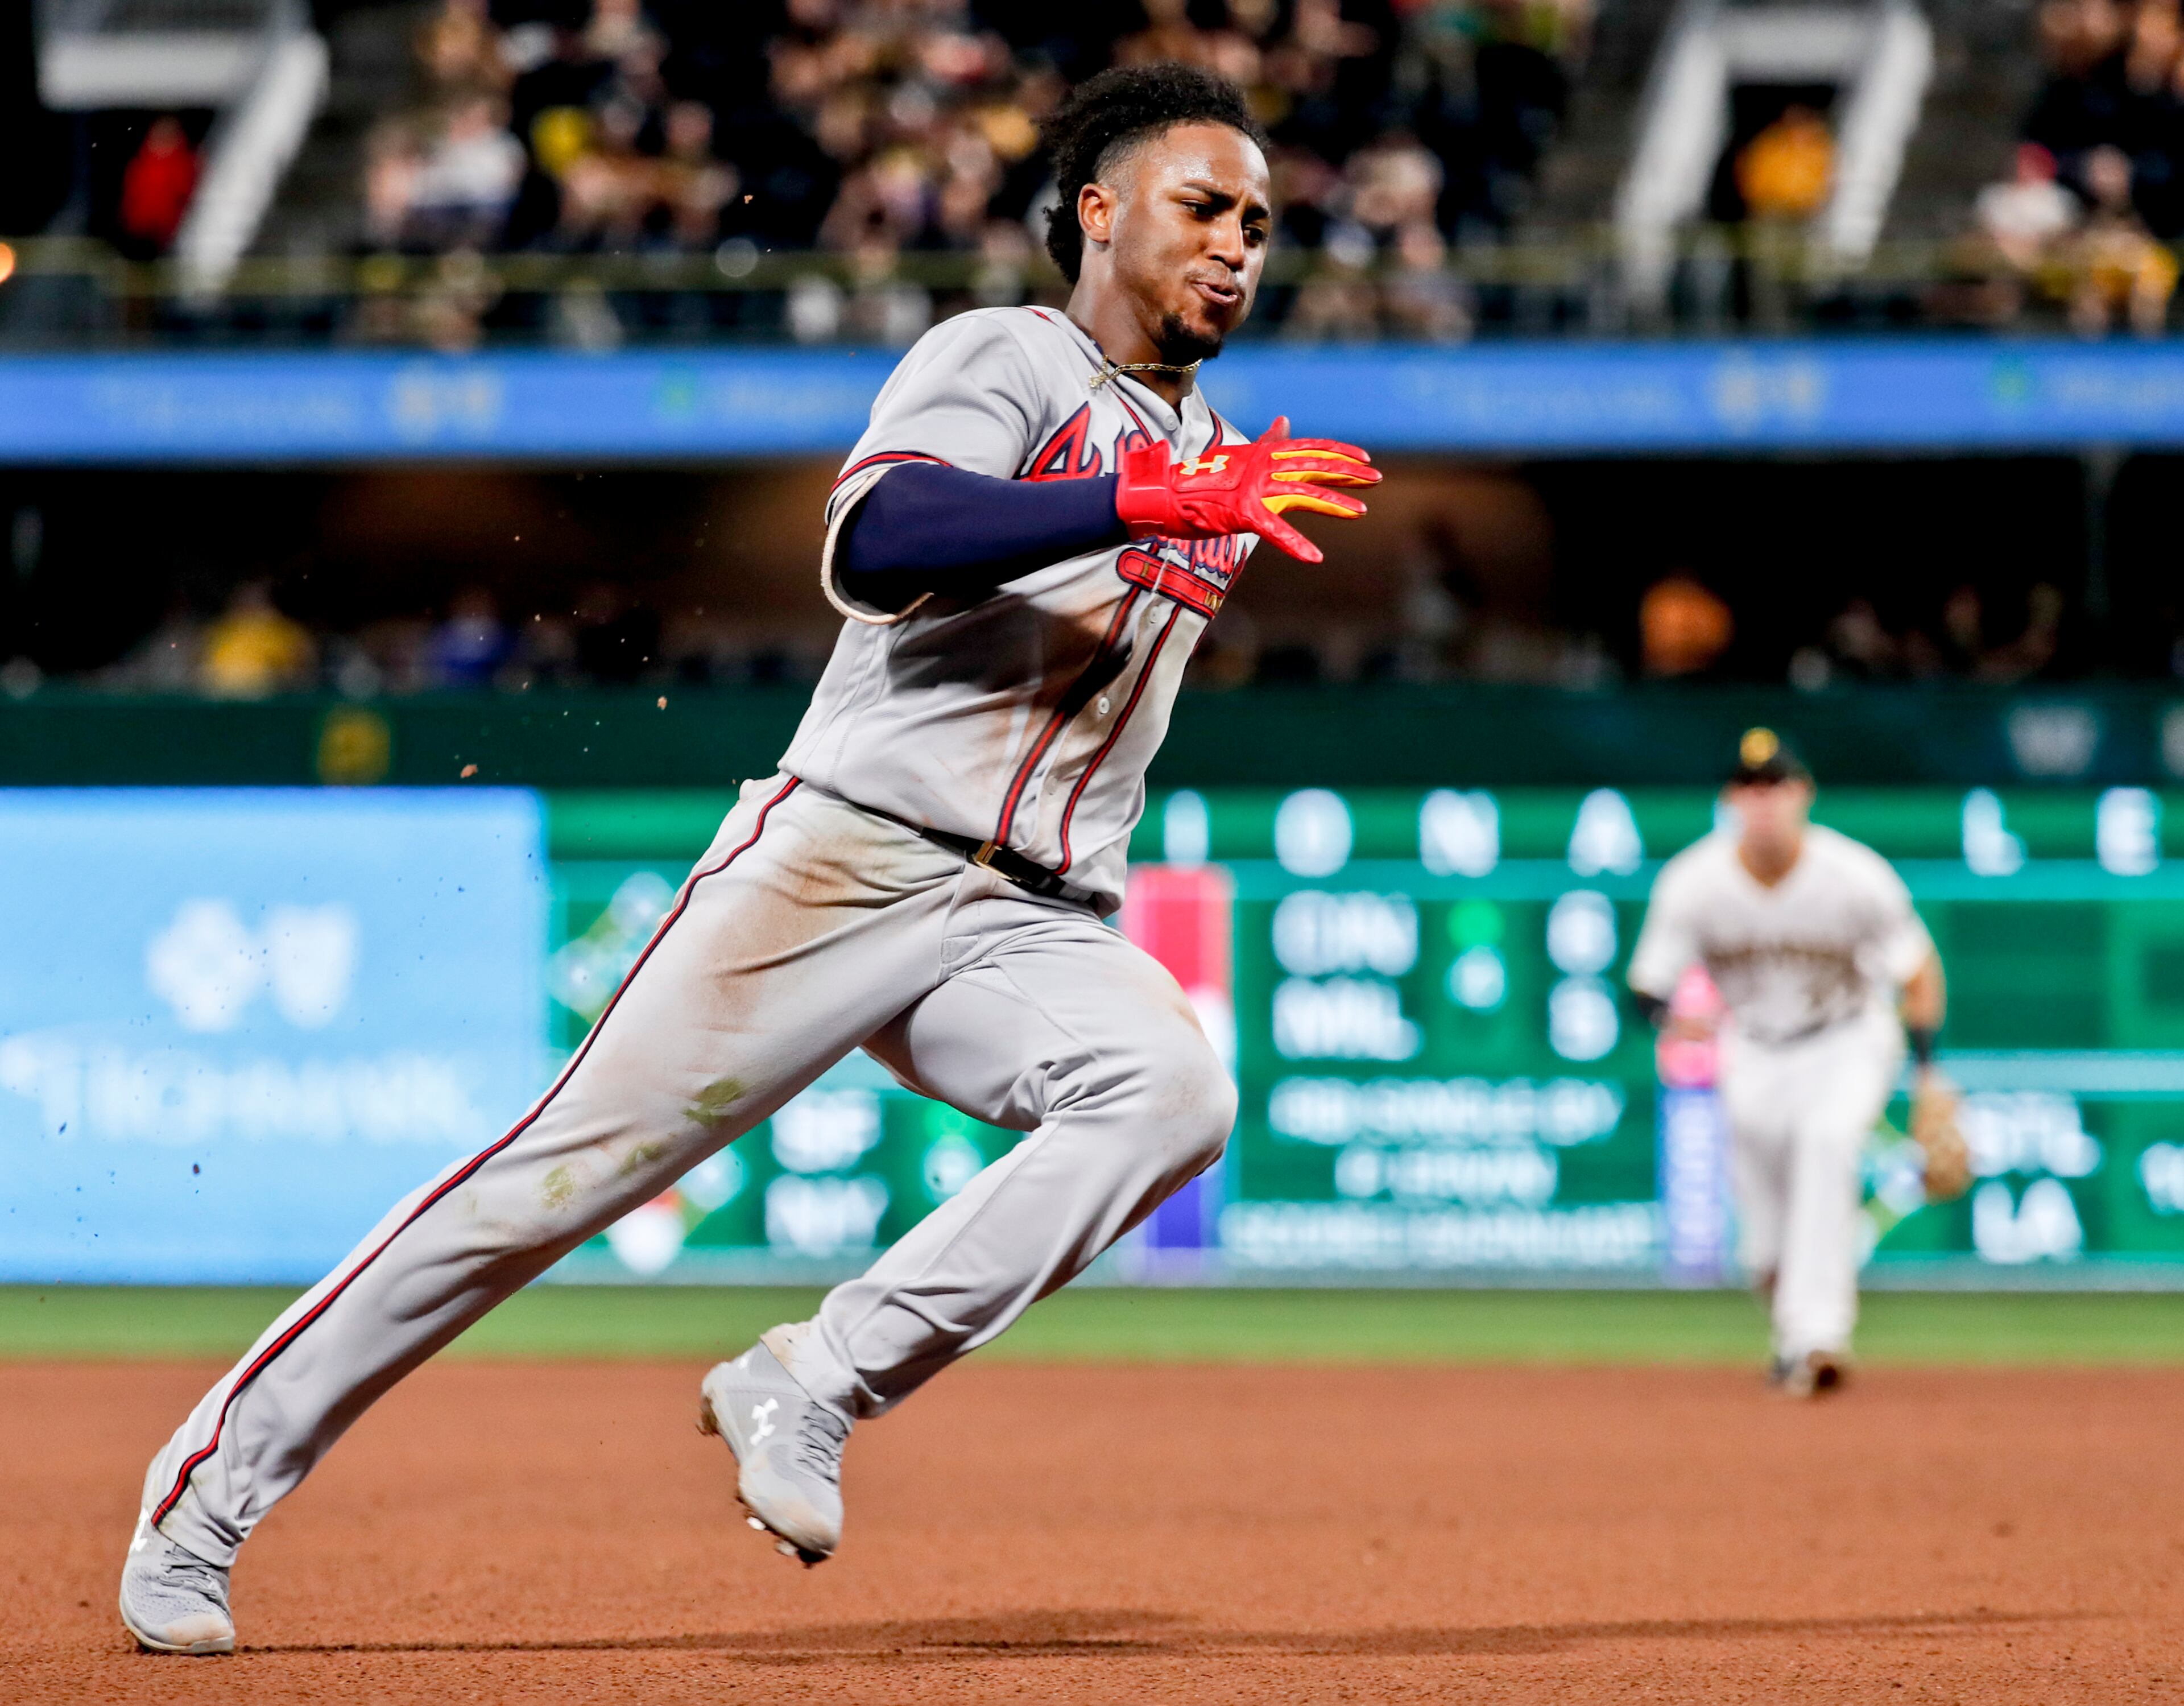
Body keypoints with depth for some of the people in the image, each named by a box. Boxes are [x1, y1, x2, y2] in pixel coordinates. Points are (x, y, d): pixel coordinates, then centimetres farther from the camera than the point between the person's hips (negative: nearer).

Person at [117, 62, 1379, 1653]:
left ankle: (809, 1394, -22)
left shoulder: (1217, 462, 21)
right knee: (568, 1171, -9)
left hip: (1034, 927, 5)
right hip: (847, 860, -5)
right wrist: (1148, 503, -29)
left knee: (1173, 1086, -26)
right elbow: (875, 549, -22)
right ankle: (214, 1485, 3)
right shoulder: (996, 360, -1)